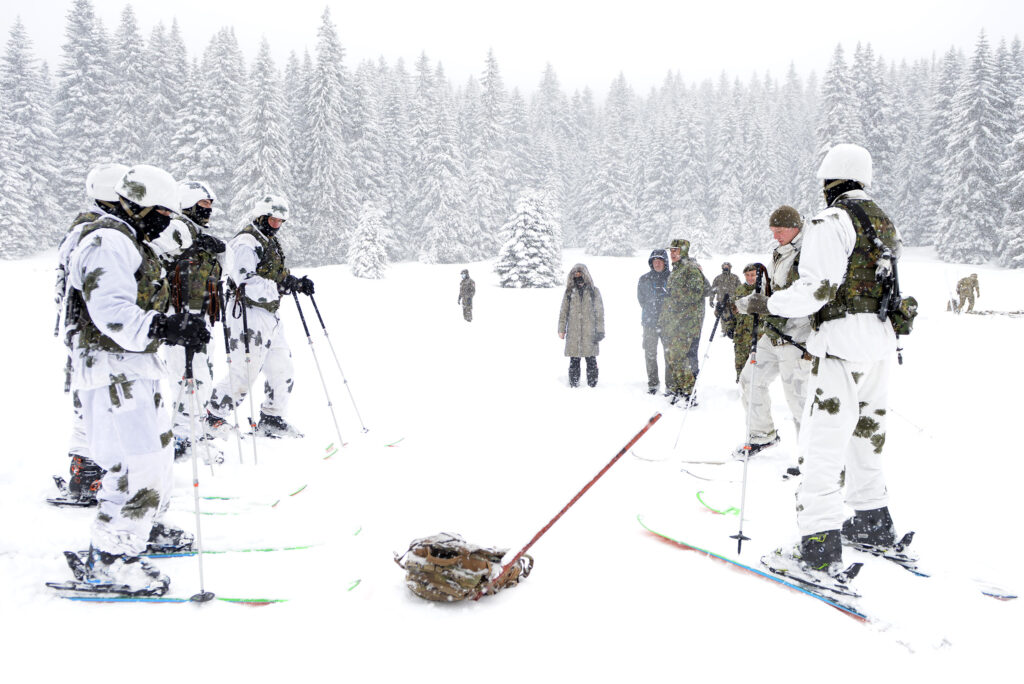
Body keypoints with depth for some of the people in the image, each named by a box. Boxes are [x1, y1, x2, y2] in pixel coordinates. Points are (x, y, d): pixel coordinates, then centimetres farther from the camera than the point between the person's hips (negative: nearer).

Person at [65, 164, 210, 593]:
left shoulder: (128, 242, 18)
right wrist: (167, 329, -37)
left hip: (134, 368, 11)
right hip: (112, 372, -11)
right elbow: (112, 312, -28)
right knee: (137, 462, -13)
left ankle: (145, 530, 39)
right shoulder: (109, 242, -16)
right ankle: (109, 562, -4)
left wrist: (178, 326, 17)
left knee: (157, 449, 21)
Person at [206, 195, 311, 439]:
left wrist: (297, 283, 3)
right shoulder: (246, 243, -13)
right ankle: (214, 417, 11)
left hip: (270, 315, 10)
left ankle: (271, 420, 23)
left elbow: (279, 276, 22)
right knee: (243, 372, -6)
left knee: (282, 368, 11)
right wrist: (280, 287, -30)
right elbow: (248, 283, -23)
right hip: (249, 314, -10)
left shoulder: (271, 243, 18)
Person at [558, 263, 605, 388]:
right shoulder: (569, 292, 10)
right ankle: (574, 385, 9)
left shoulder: (594, 291, 6)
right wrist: (561, 329, 4)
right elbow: (564, 311, 11)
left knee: (591, 360, -1)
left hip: (589, 333, -1)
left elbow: (599, 312, 6)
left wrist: (599, 330, 0)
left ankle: (592, 384, 6)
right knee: (574, 360, 2)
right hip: (573, 333, 1)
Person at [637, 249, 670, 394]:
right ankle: (653, 383, 14)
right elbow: (641, 299, 10)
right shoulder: (644, 279, 7)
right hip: (650, 322, 2)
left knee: (670, 353, -3)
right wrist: (650, 312, 1)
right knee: (650, 353, 4)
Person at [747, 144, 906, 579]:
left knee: (823, 440, -8)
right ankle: (874, 522, 31)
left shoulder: (832, 221, -10)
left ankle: (820, 547, -8)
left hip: (844, 340, -9)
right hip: (881, 340, 9)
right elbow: (885, 286, 19)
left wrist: (766, 305, -9)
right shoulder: (884, 222, 17)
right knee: (865, 432, 20)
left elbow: (818, 289, -19)